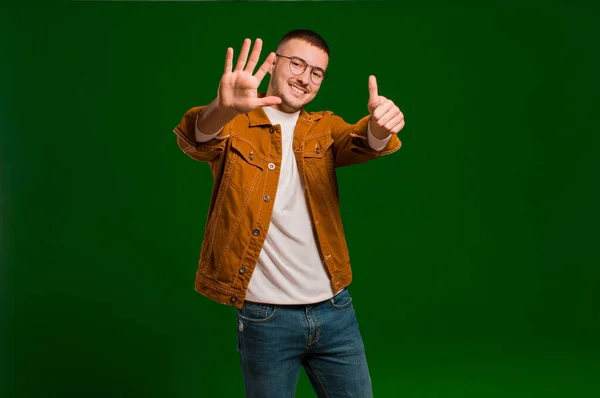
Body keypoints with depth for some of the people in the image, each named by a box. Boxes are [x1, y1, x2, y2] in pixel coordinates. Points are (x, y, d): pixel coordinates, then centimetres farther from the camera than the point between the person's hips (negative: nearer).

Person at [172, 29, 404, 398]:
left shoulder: (326, 127, 8)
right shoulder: (234, 127, -1)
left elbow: (359, 143, -12)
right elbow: (196, 138, -23)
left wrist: (379, 128, -37)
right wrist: (223, 109, -46)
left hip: (335, 309, 3)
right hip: (265, 317, -3)